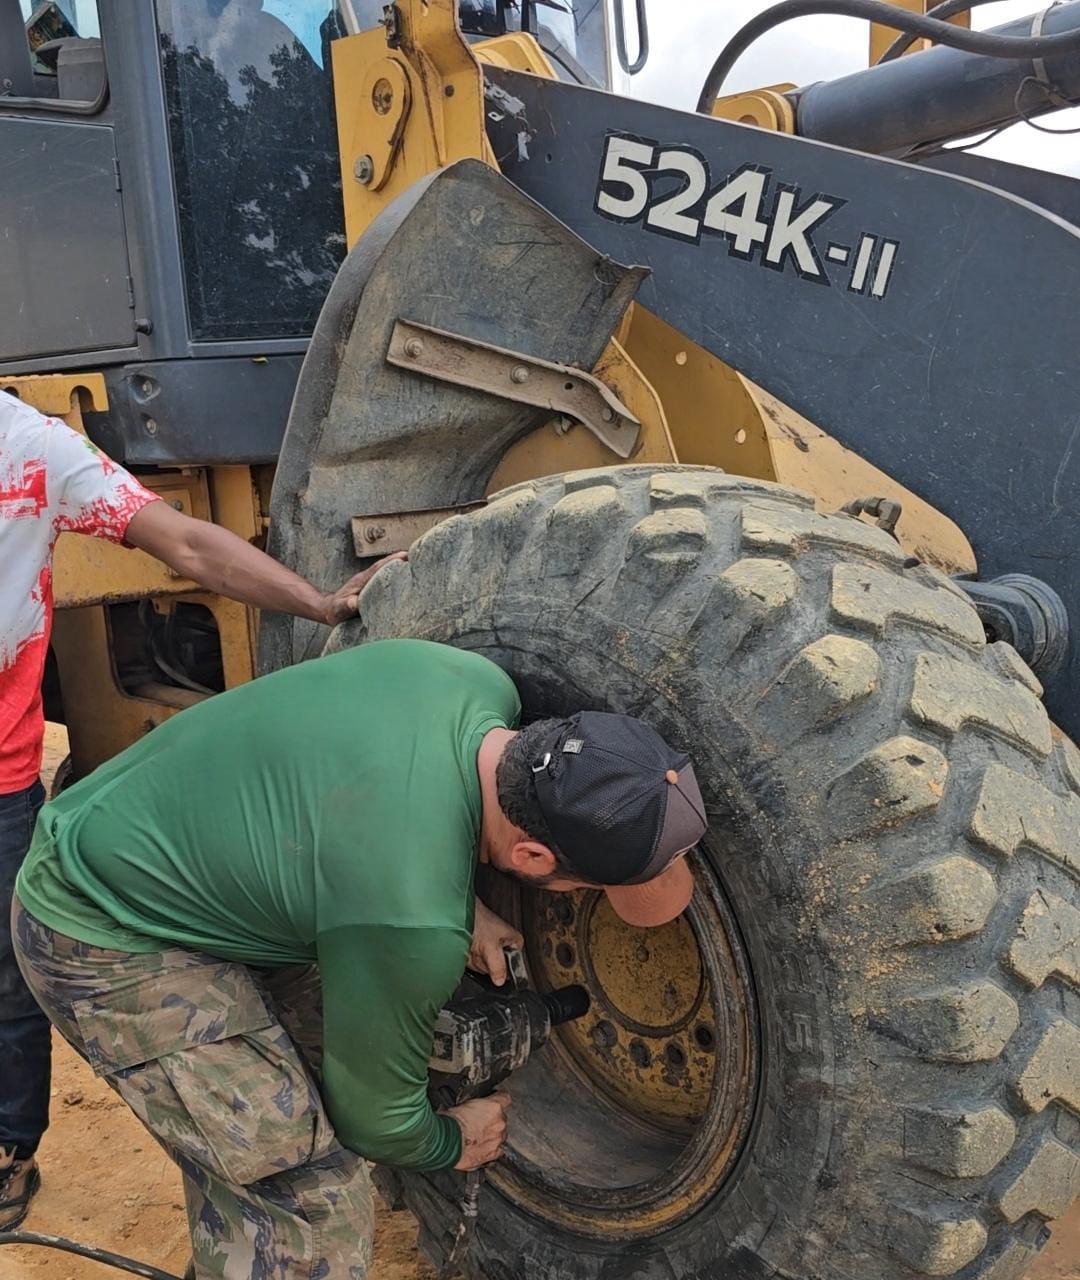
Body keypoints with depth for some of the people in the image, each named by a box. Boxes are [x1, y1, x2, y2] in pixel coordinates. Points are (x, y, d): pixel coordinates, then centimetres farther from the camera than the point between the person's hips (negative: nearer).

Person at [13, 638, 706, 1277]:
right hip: (102, 941, -8)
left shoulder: (481, 679, -14)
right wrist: (454, 1144, 7)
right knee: (313, 1201, -7)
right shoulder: (414, 923, -34)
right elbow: (377, 1119, -13)